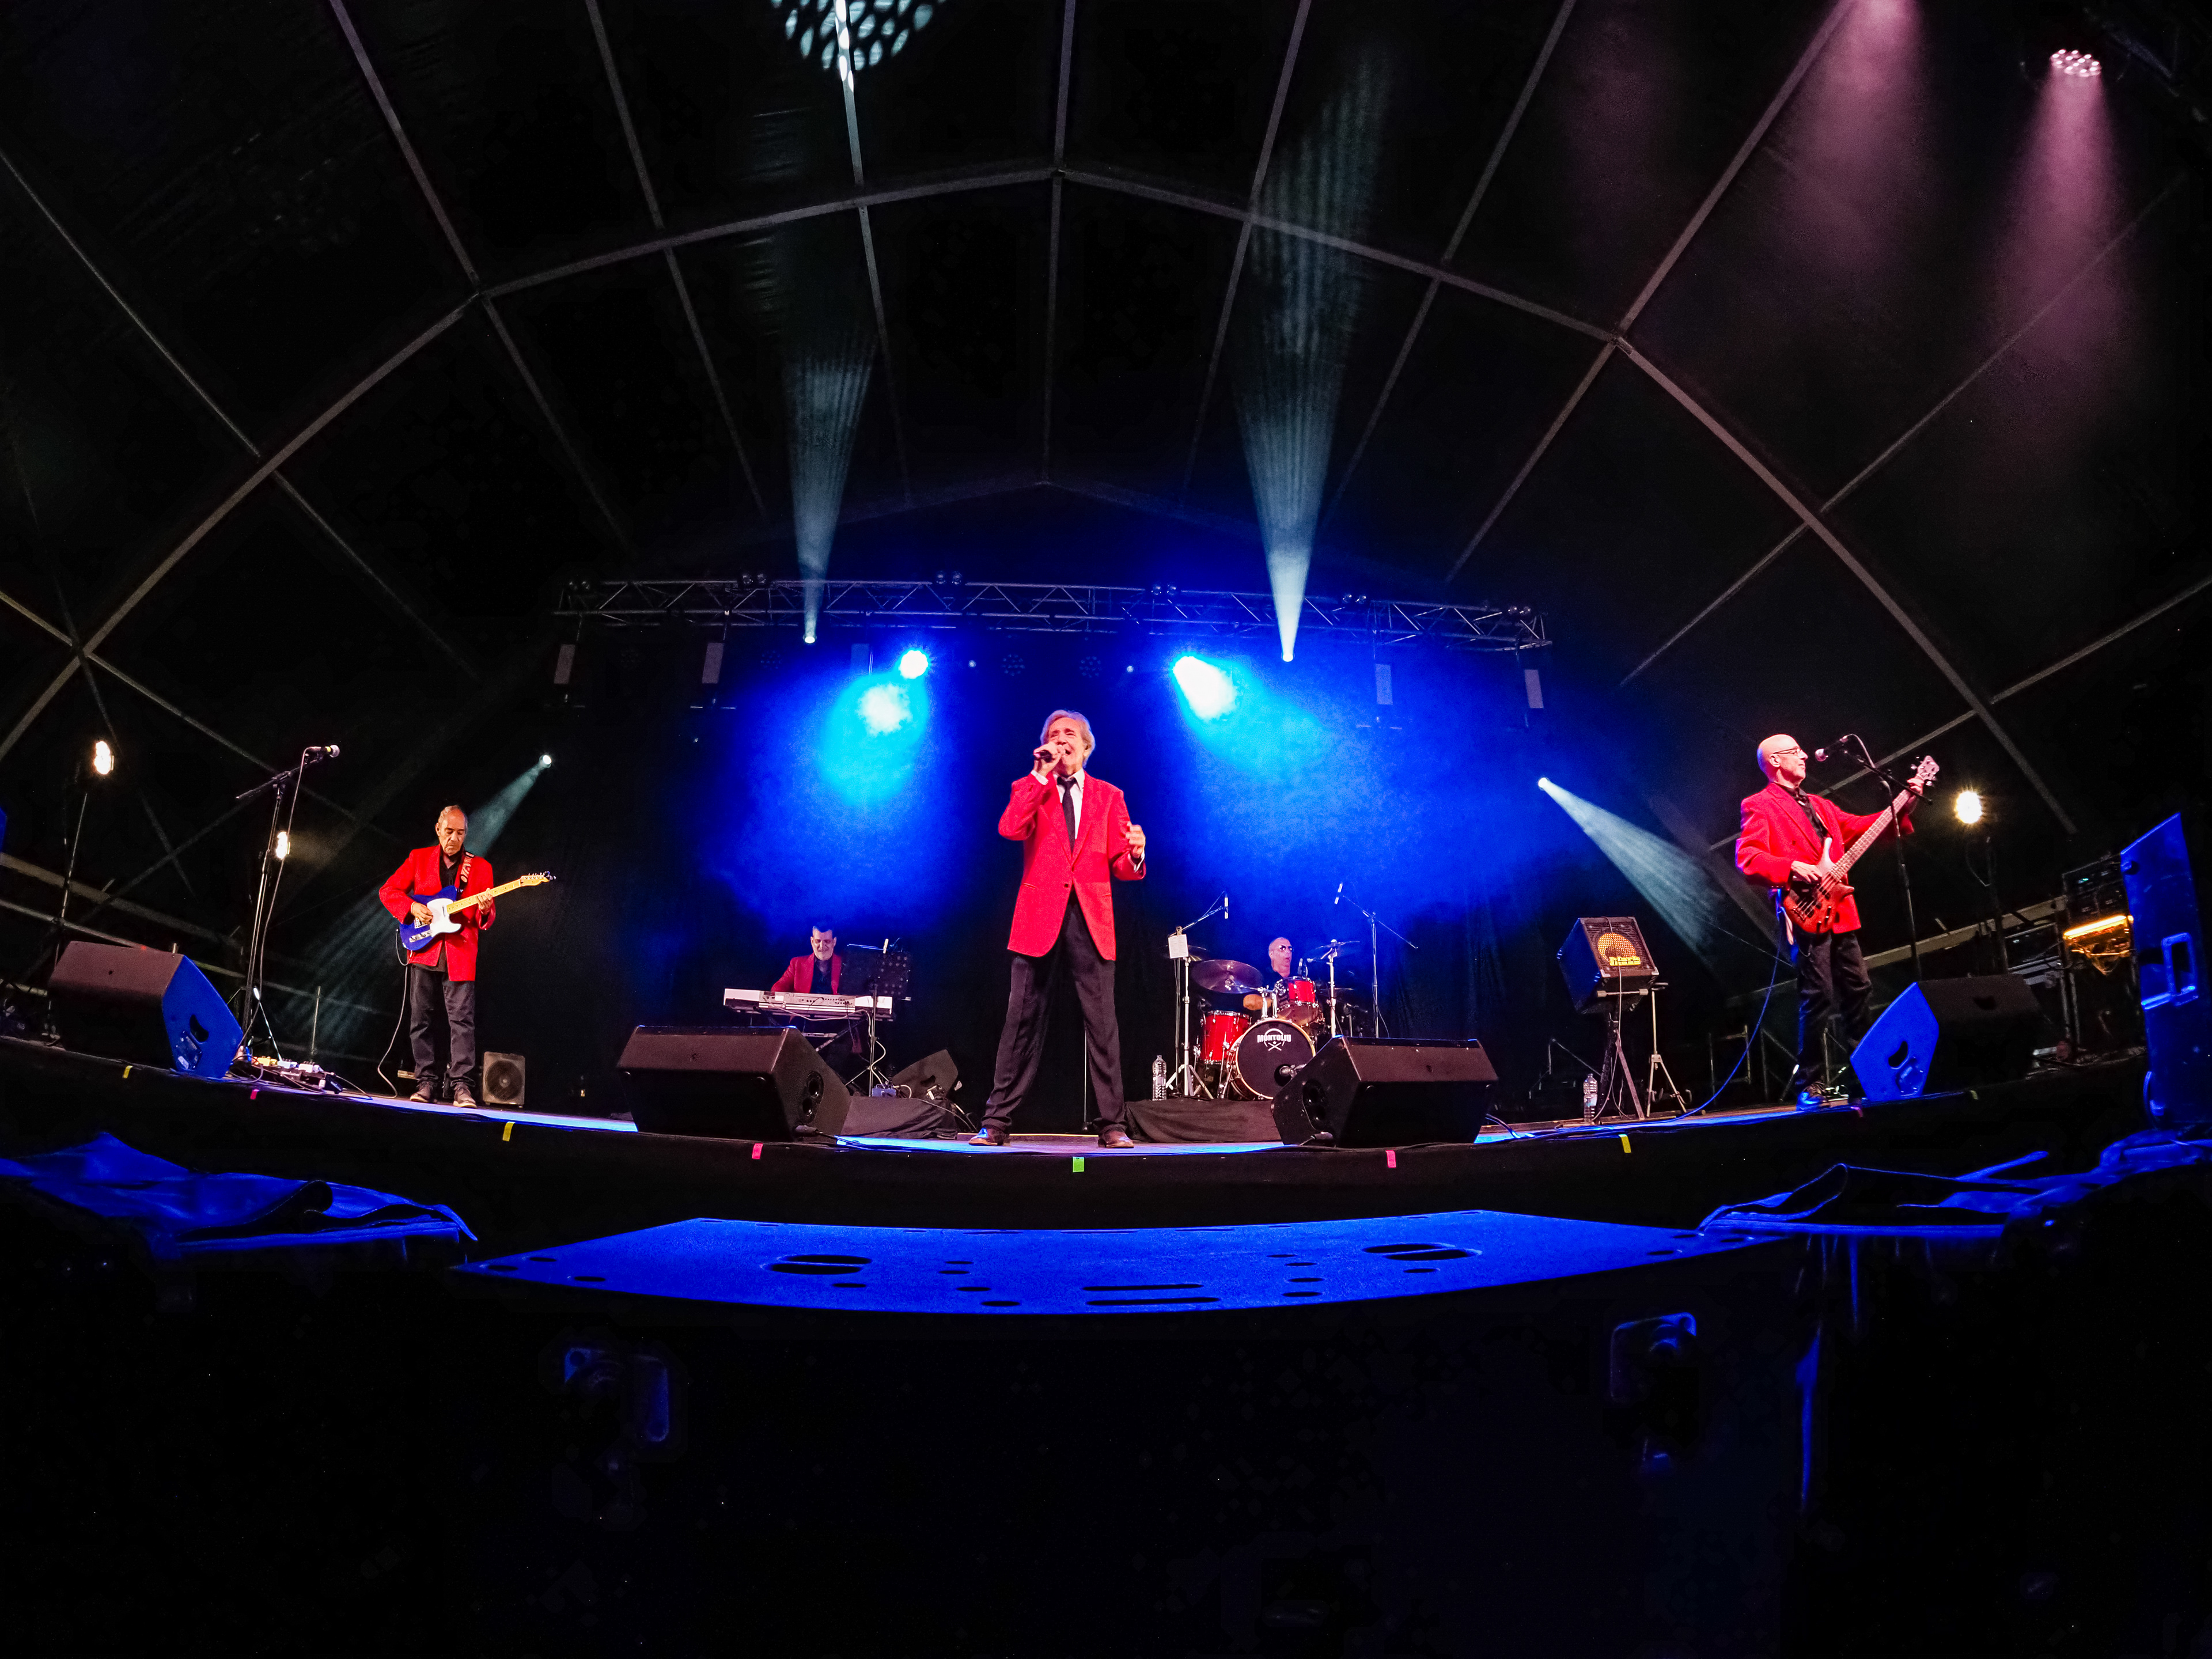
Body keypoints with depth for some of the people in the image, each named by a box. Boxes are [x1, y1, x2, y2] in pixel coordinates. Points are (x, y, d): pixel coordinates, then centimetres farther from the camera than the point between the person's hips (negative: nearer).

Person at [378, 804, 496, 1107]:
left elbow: (486, 921, 7)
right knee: (421, 1020, 4)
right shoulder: (418, 858, 10)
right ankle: (426, 1082, 11)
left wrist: (484, 911, -17)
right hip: (423, 951, 2)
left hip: (460, 957, -2)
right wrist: (412, 907, -7)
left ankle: (462, 1086, -10)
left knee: (462, 1020, -9)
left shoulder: (481, 867, 8)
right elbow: (388, 891, 10)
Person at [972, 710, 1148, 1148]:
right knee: (1022, 1022, 1)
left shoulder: (1108, 796, 16)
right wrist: (1041, 775, -7)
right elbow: (1009, 829, -10)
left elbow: (1120, 866, 9)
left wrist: (1135, 854, -15)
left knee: (1102, 1024, -3)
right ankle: (996, 1122, 7)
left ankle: (1111, 1124, 3)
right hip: (1040, 917, 0)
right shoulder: (1030, 789, 13)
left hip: (1091, 919, 1)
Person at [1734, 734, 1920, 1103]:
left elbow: (1859, 827, 23)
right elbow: (1747, 858, -13)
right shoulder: (1759, 806, -2)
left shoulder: (1820, 805, 24)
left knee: (1857, 990, 9)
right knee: (1819, 997, -11)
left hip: (1840, 912, 8)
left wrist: (1902, 807, 13)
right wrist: (1792, 868, -23)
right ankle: (1810, 1085, -4)